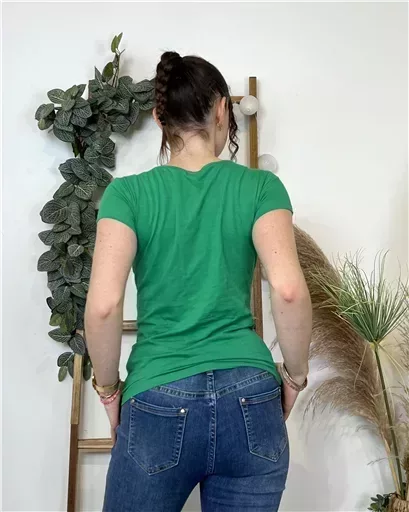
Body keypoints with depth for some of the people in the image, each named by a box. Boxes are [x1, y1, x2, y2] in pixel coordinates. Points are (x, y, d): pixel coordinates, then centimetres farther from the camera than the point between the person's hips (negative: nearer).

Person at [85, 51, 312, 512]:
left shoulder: (128, 193, -3)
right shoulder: (260, 186, -1)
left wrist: (108, 387, 4)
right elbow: (288, 290, -13)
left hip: (158, 405, 0)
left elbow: (103, 305, -12)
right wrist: (295, 375, 2)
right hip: (250, 403, 1)